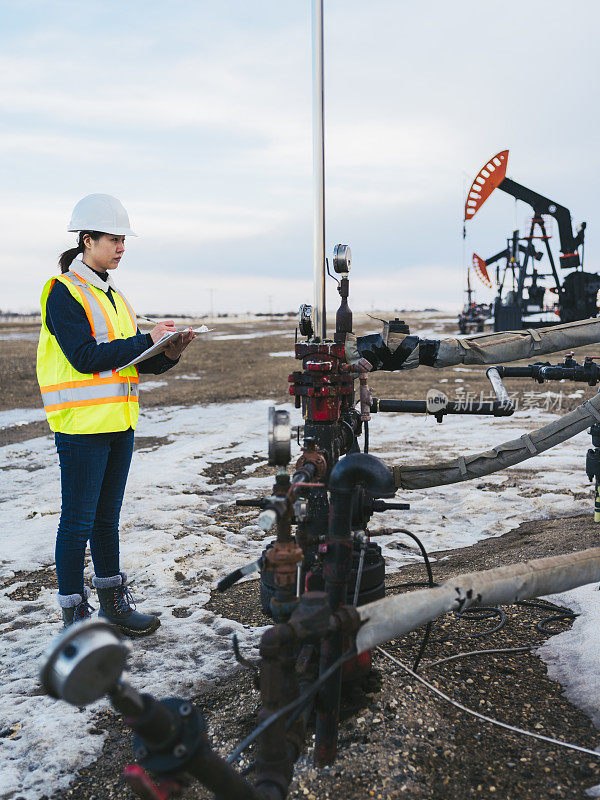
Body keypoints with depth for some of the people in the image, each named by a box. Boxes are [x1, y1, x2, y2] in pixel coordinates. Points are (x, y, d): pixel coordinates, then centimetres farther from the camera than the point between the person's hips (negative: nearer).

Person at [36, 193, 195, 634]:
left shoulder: (114, 296, 17)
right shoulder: (64, 292, -8)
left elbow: (135, 361, 15)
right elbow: (85, 357, -19)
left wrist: (167, 354, -4)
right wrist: (146, 340, -18)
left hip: (119, 422, 8)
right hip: (81, 423, -8)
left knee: (107, 518, 16)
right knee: (78, 521, 0)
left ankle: (113, 601, 28)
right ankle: (75, 615, 12)